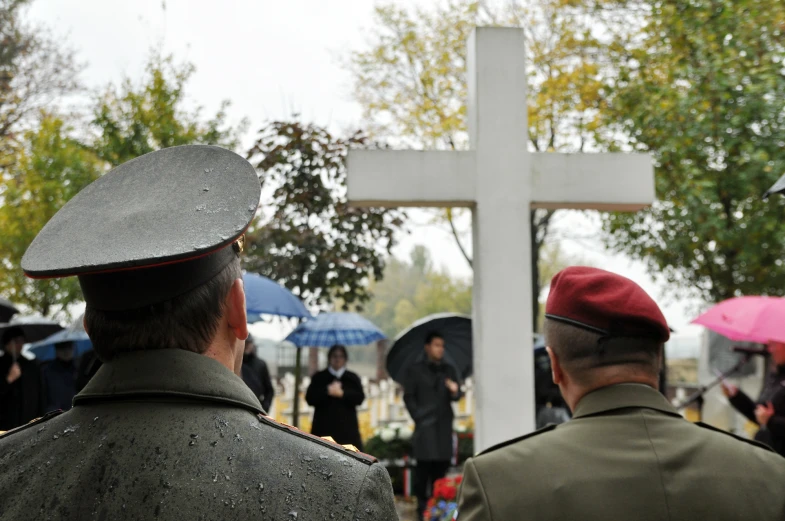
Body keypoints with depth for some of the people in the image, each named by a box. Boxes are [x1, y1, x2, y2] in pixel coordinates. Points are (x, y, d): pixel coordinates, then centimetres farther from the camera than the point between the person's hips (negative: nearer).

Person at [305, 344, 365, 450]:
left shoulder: (352, 378, 11)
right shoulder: (319, 378, 9)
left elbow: (360, 398, -2)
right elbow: (310, 398, -3)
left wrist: (342, 393, -13)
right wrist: (327, 391, -14)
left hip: (346, 426, 0)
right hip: (324, 427, 0)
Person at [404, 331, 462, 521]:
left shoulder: (449, 370, 16)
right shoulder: (416, 370, 6)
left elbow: (457, 396, 8)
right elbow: (408, 397, 3)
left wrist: (454, 391, -15)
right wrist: (418, 417, -6)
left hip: (444, 425, 3)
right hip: (425, 425, -3)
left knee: (442, 465, 1)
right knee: (424, 465, -6)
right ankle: (422, 505, 1)